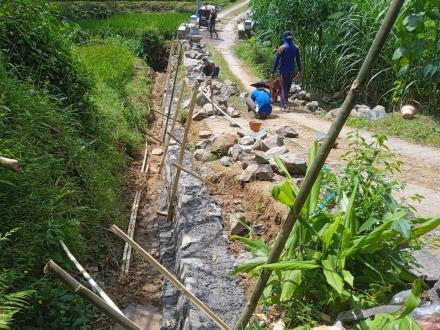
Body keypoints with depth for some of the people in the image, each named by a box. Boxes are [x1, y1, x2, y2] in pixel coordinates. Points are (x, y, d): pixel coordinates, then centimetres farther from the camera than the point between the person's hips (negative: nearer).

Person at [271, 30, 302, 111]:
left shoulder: (282, 48, -11)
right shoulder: (295, 48, 2)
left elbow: (276, 61, -12)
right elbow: (298, 60, 9)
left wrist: (273, 72, -8)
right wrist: (300, 70, 19)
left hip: (283, 71, -4)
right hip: (292, 71, 4)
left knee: (284, 87, 2)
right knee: (288, 87, 16)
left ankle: (285, 104, -5)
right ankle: (283, 102, 27)